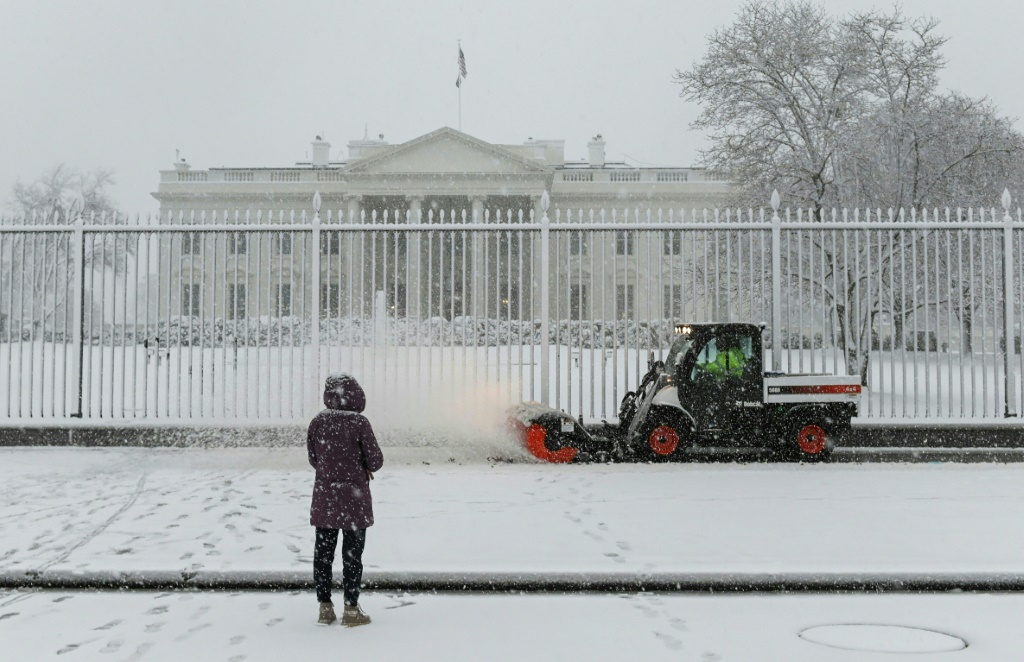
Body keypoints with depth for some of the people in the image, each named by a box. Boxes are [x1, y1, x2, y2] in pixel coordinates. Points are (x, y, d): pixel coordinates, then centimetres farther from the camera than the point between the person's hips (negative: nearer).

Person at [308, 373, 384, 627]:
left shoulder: (317, 422, -3)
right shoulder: (359, 423, -15)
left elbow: (313, 459, 6)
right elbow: (375, 460, -11)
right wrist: (366, 468, 10)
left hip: (324, 498, 4)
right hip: (354, 498, -4)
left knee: (323, 553, 12)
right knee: (352, 554, 5)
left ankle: (325, 607, 17)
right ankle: (351, 609, 9)